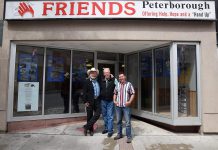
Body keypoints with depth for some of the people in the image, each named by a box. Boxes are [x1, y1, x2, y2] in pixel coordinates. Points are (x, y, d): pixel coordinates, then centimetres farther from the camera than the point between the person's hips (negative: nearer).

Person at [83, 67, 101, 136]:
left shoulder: (98, 81, 8)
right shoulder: (87, 81, -4)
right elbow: (84, 92, -7)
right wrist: (85, 101, -11)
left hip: (97, 100, 4)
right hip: (90, 101, -4)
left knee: (97, 114, -1)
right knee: (89, 116, 7)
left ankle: (87, 126, 11)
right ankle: (90, 129, 23)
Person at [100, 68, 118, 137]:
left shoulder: (113, 80, -6)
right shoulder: (101, 80, 2)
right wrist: (100, 97, 11)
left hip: (110, 101, -4)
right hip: (103, 100, 4)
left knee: (110, 116, -1)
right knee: (104, 115, 15)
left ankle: (110, 130, 9)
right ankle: (106, 128, 31)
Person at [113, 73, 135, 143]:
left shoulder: (129, 84, -2)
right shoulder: (117, 85, 9)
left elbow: (133, 94, -4)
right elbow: (115, 94, 17)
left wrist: (130, 102, -14)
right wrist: (114, 101, 3)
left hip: (126, 106, -4)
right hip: (118, 106, 4)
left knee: (128, 122, -1)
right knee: (118, 121, 14)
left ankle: (129, 137, 10)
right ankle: (119, 134, 30)